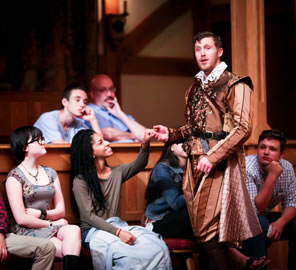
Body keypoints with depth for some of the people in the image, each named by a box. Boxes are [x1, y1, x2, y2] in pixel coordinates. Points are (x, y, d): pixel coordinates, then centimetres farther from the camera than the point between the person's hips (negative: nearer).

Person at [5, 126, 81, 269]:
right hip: (28, 232, -5)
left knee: (74, 230, -31)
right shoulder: (15, 177, -4)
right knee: (72, 250, -30)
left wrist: (40, 213, -6)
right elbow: (21, 219, -10)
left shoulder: (50, 173, 14)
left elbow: (61, 210, 12)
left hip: (51, 229, 5)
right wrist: (52, 224, -5)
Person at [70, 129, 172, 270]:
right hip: (94, 230, -6)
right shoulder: (80, 181, -5)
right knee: (129, 255, -36)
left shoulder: (116, 173, 14)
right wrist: (118, 232, -21)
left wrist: (145, 144, -4)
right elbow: (89, 216, -11)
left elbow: (138, 164, 18)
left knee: (159, 248, -23)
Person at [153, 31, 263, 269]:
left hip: (220, 164, -7)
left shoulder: (234, 85, -6)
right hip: (196, 163, 7)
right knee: (201, 229, 8)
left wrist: (212, 157, -19)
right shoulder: (196, 88, 18)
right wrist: (171, 134, 8)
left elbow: (243, 128, -14)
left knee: (209, 231, -11)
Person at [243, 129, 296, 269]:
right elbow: (255, 210, -29)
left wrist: (280, 222, -23)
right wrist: (272, 176, -34)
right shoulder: (246, 168, -24)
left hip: (265, 217, 6)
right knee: (259, 223, -35)